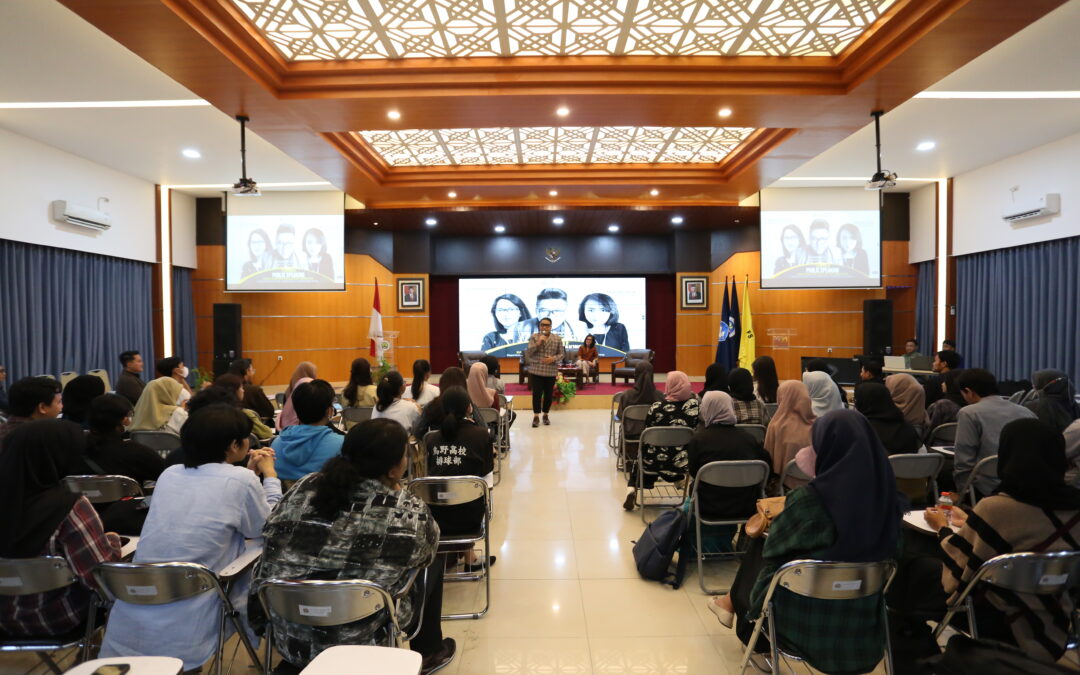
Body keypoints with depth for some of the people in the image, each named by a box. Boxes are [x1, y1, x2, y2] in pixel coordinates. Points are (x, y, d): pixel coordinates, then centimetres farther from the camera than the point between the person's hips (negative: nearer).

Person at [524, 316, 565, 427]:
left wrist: (554, 358, -15)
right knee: (537, 394, -4)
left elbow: (562, 354, 4)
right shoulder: (534, 337, 1)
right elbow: (528, 352, -7)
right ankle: (536, 416, 7)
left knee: (548, 394, 7)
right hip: (536, 370, -1)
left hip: (551, 372, 1)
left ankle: (545, 415, 23)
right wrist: (538, 343, -19)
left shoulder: (557, 338, 3)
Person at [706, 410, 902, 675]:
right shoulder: (886, 494, -12)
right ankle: (736, 604, 44)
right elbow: (888, 547, 8)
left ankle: (735, 604, 48)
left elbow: (773, 545, -10)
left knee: (759, 548, 23)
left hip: (805, 615, -4)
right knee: (765, 547, 23)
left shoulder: (808, 498, -27)